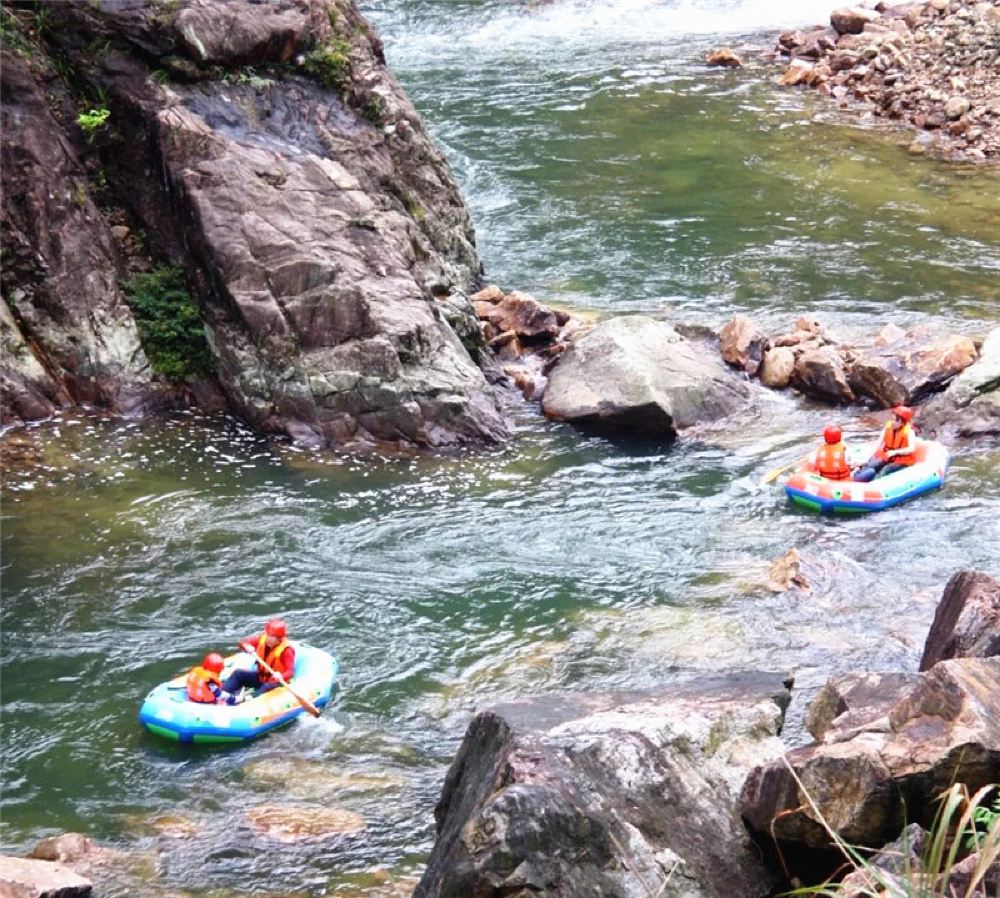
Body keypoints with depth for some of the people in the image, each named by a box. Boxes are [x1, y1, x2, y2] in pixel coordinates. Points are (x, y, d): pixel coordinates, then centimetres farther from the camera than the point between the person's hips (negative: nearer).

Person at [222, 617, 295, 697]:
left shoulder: (286, 650, -21)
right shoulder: (262, 639, -5)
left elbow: (290, 671, -29)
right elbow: (242, 642, 1)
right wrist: (247, 647, -23)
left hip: (276, 682, -6)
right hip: (260, 676, 6)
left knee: (267, 687, -38)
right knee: (238, 674, -9)